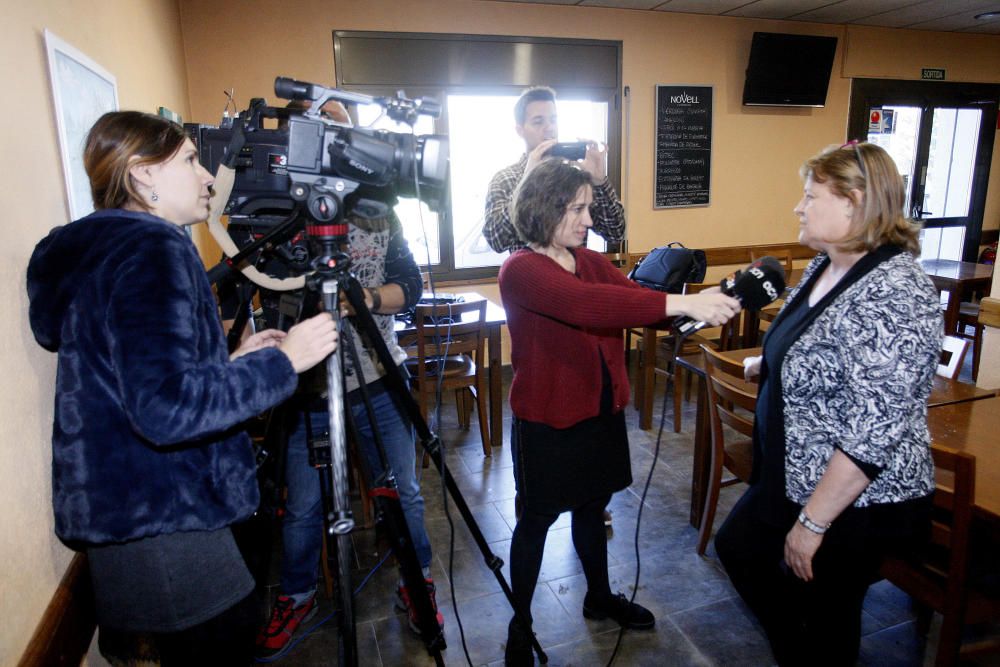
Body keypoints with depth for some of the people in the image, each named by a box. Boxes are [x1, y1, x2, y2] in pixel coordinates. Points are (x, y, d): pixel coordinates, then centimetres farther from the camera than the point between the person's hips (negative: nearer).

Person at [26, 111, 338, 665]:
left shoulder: (94, 250, 13)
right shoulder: (151, 251, -18)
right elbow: (166, 407, -29)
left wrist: (230, 361, 12)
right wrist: (282, 361, -21)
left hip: (131, 513, 10)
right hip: (161, 522, -10)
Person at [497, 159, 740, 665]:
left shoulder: (590, 261, 5)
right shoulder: (520, 270, -19)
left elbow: (632, 299, -7)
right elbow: (584, 304, -36)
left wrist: (705, 303, -25)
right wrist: (681, 303, -41)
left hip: (602, 411, 7)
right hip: (547, 422, -6)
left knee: (593, 506, 23)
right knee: (537, 519, 11)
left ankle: (600, 598, 47)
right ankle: (519, 626, 33)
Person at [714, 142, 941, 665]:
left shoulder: (893, 294, -28)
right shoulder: (826, 265, 2)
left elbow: (873, 433, -30)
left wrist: (812, 522, -24)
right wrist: (769, 364, 2)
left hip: (853, 502, -10)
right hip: (796, 479, 10)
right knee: (737, 547, 25)